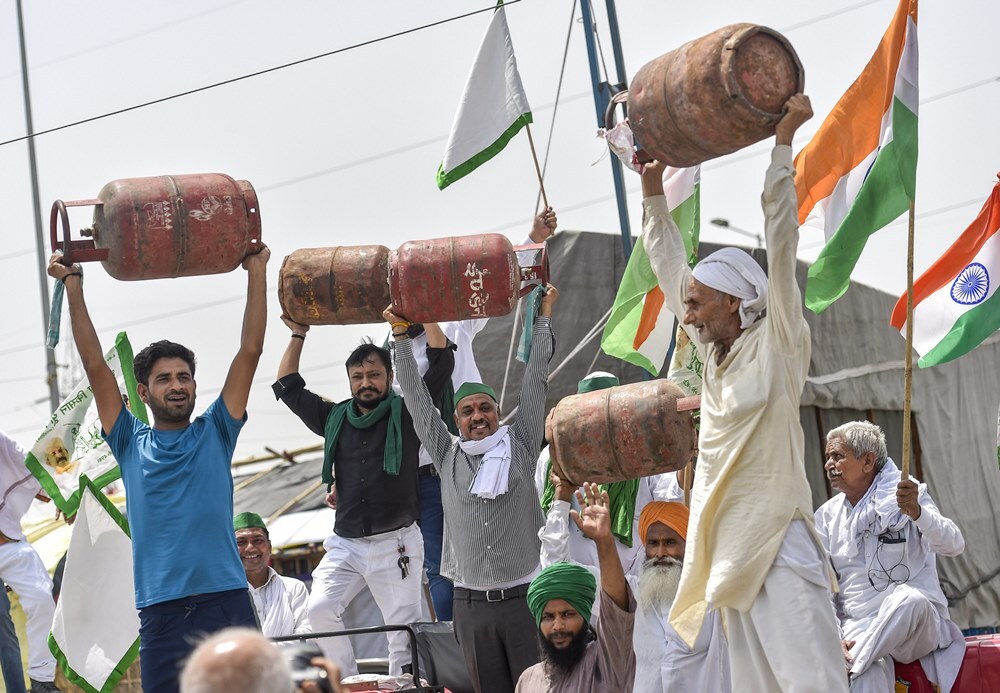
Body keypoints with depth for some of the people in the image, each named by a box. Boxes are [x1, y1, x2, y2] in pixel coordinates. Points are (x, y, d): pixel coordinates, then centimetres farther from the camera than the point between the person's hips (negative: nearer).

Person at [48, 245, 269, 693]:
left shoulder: (215, 433, 11)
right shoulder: (131, 444, 11)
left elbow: (249, 352, 8)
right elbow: (94, 364, 8)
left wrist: (256, 271, 6)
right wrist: (73, 284, 7)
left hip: (229, 603, 0)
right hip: (162, 612, 0)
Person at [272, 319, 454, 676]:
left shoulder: (405, 413, 3)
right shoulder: (335, 418, 13)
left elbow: (442, 361, -2)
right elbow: (288, 387, 22)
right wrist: (298, 336, 20)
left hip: (396, 544, -3)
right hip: (345, 544, 3)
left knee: (404, 633, -4)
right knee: (320, 609, -17)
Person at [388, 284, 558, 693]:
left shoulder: (520, 447, 5)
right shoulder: (447, 456, 11)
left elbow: (536, 380, 6)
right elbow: (417, 399, 11)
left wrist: (543, 317, 8)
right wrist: (400, 335, 10)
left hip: (523, 595, -2)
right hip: (471, 602, 2)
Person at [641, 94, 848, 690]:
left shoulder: (777, 345, -2)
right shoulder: (715, 354, 16)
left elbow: (781, 244, -9)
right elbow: (670, 270, 24)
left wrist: (784, 141, -11)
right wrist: (654, 193, 24)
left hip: (778, 549, -8)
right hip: (732, 552, 8)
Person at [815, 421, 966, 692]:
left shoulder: (907, 496, 2)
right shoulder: (827, 515, 12)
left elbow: (953, 545, -13)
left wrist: (916, 512, -32)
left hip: (916, 627, -1)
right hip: (858, 626, 1)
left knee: (909, 598, -37)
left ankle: (848, 666, -31)